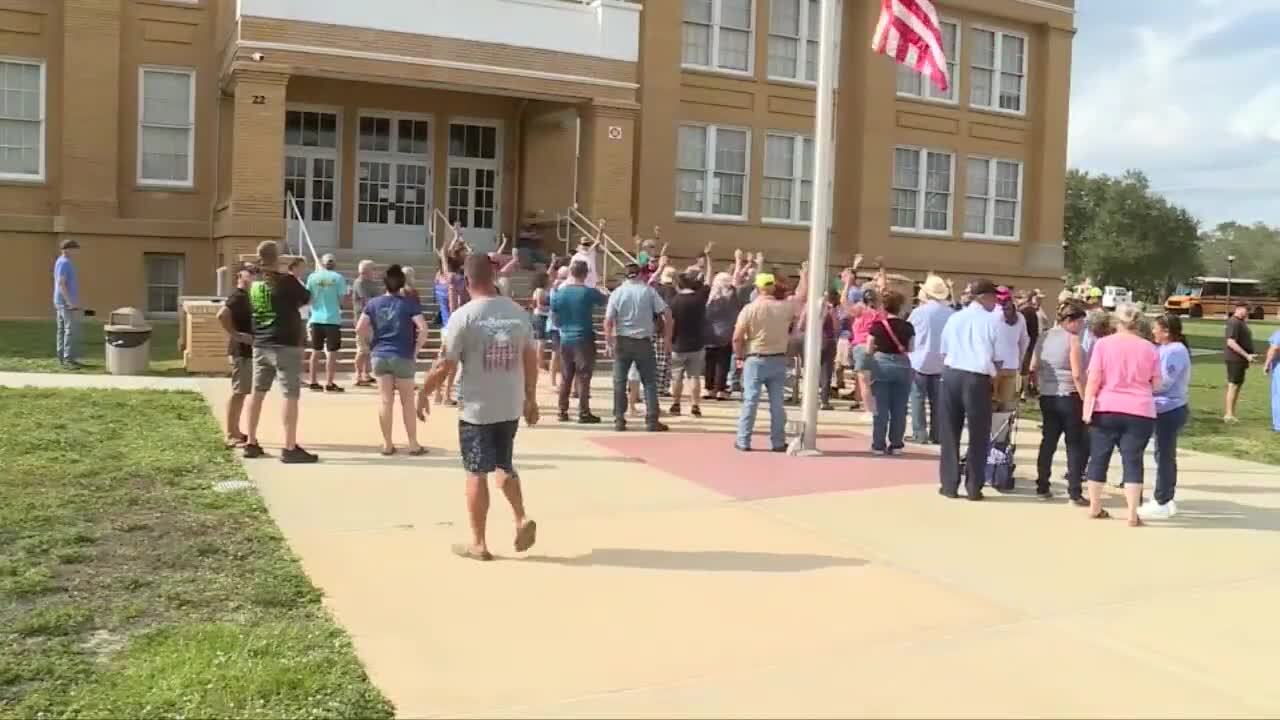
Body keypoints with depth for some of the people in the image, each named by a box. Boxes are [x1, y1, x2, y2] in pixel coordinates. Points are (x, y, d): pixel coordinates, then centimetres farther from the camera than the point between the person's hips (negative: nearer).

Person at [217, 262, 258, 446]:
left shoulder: (247, 296, 15)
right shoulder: (238, 296, -15)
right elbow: (221, 315, -29)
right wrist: (236, 335, -25)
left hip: (247, 350, 10)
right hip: (241, 351, -10)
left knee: (241, 392, 14)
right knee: (238, 392, -7)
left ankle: (235, 432, 22)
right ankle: (231, 436, -4)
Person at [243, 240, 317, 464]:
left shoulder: (254, 284, 7)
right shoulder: (286, 280, -13)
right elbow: (307, 299, 0)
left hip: (260, 345, 7)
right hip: (285, 345, -7)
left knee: (257, 392, 13)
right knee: (290, 395, -4)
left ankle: (251, 443, 19)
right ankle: (290, 448, -5)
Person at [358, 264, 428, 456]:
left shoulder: (373, 303, 3)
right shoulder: (409, 303, -7)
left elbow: (359, 329, 1)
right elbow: (423, 329, -16)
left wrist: (373, 343, 14)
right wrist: (416, 350, -4)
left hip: (380, 356, 3)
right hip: (403, 357, -3)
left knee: (385, 401, 8)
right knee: (408, 402, 6)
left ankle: (387, 444, 12)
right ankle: (413, 445, 12)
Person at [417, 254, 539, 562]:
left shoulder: (464, 316, -13)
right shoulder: (518, 312, 2)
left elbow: (445, 366, -11)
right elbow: (531, 360, 7)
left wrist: (423, 394, 3)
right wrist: (531, 398, 18)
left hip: (476, 408, -4)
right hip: (511, 406, 5)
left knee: (477, 473, 6)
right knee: (505, 465, 23)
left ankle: (478, 543, 13)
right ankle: (522, 519, 8)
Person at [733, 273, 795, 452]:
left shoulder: (749, 309, -10)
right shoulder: (785, 307, -3)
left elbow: (737, 338, -12)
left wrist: (740, 356, 3)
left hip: (755, 360, -2)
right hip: (778, 360, 2)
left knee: (750, 400, 2)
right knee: (777, 402, 7)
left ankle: (743, 441, 5)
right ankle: (778, 442, 12)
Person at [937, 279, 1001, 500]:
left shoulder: (954, 318, 10)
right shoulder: (991, 321, -1)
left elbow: (944, 352, 8)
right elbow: (995, 359, -4)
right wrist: (993, 378, 12)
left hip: (951, 375, 3)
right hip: (977, 379, -3)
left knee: (949, 433, 11)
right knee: (978, 435, 8)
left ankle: (949, 485, 13)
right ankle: (973, 487, 11)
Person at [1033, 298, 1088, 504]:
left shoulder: (1043, 337, 6)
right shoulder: (1072, 339, -12)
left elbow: (1033, 367, 9)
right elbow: (1077, 375, -17)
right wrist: (1086, 400, -11)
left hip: (1047, 397, 6)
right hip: (1069, 397, -6)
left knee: (1048, 442, 15)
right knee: (1076, 445, 3)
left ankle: (1042, 488, 18)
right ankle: (1074, 493, 2)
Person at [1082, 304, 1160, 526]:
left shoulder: (1103, 344, -1)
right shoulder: (1149, 348, 4)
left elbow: (1093, 379, -7)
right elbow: (1156, 384, 8)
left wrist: (1087, 406, -5)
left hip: (1106, 409, 0)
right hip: (1140, 412, 0)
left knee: (1099, 457, 11)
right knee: (1133, 460, 1)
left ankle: (1094, 507, 20)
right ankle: (1133, 514, -3)